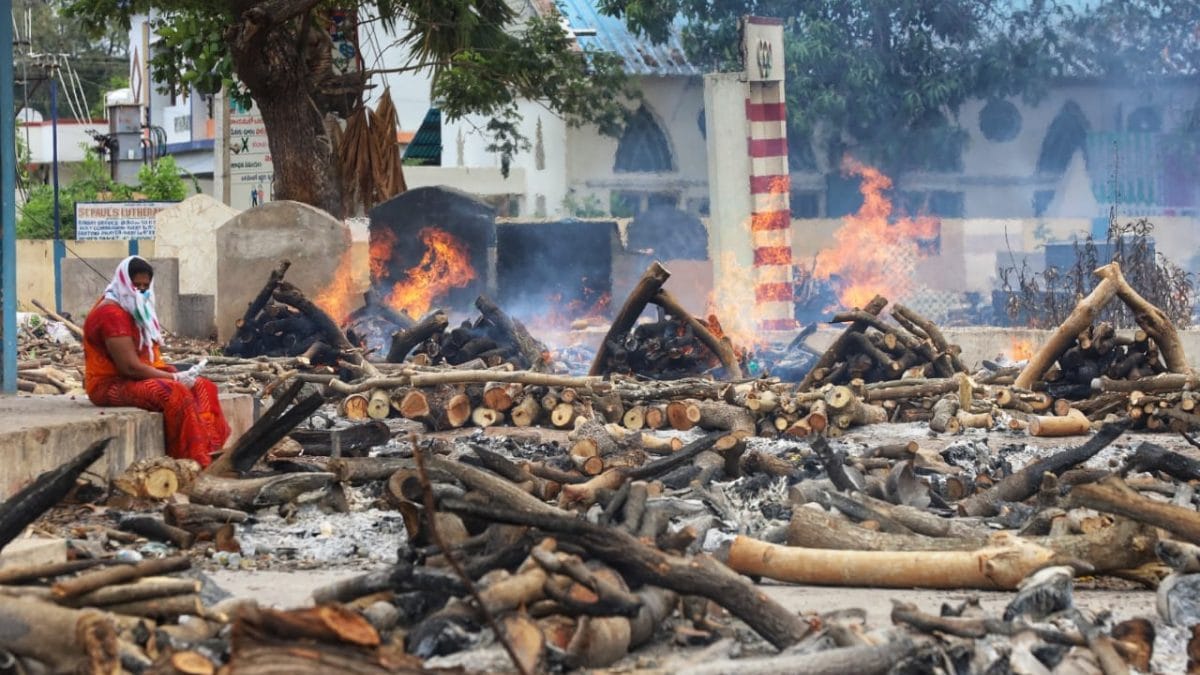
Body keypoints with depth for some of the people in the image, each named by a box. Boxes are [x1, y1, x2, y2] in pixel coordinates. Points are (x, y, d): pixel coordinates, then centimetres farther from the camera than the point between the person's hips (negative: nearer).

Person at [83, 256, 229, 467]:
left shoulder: (136, 311, 14)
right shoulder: (112, 314, -18)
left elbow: (150, 355, 13)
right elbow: (130, 366, -23)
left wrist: (176, 375, -5)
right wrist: (174, 378, -18)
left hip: (140, 378, 10)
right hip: (112, 385, -10)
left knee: (201, 387, -2)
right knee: (175, 393, -30)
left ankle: (210, 449, -11)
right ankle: (193, 459, -26)